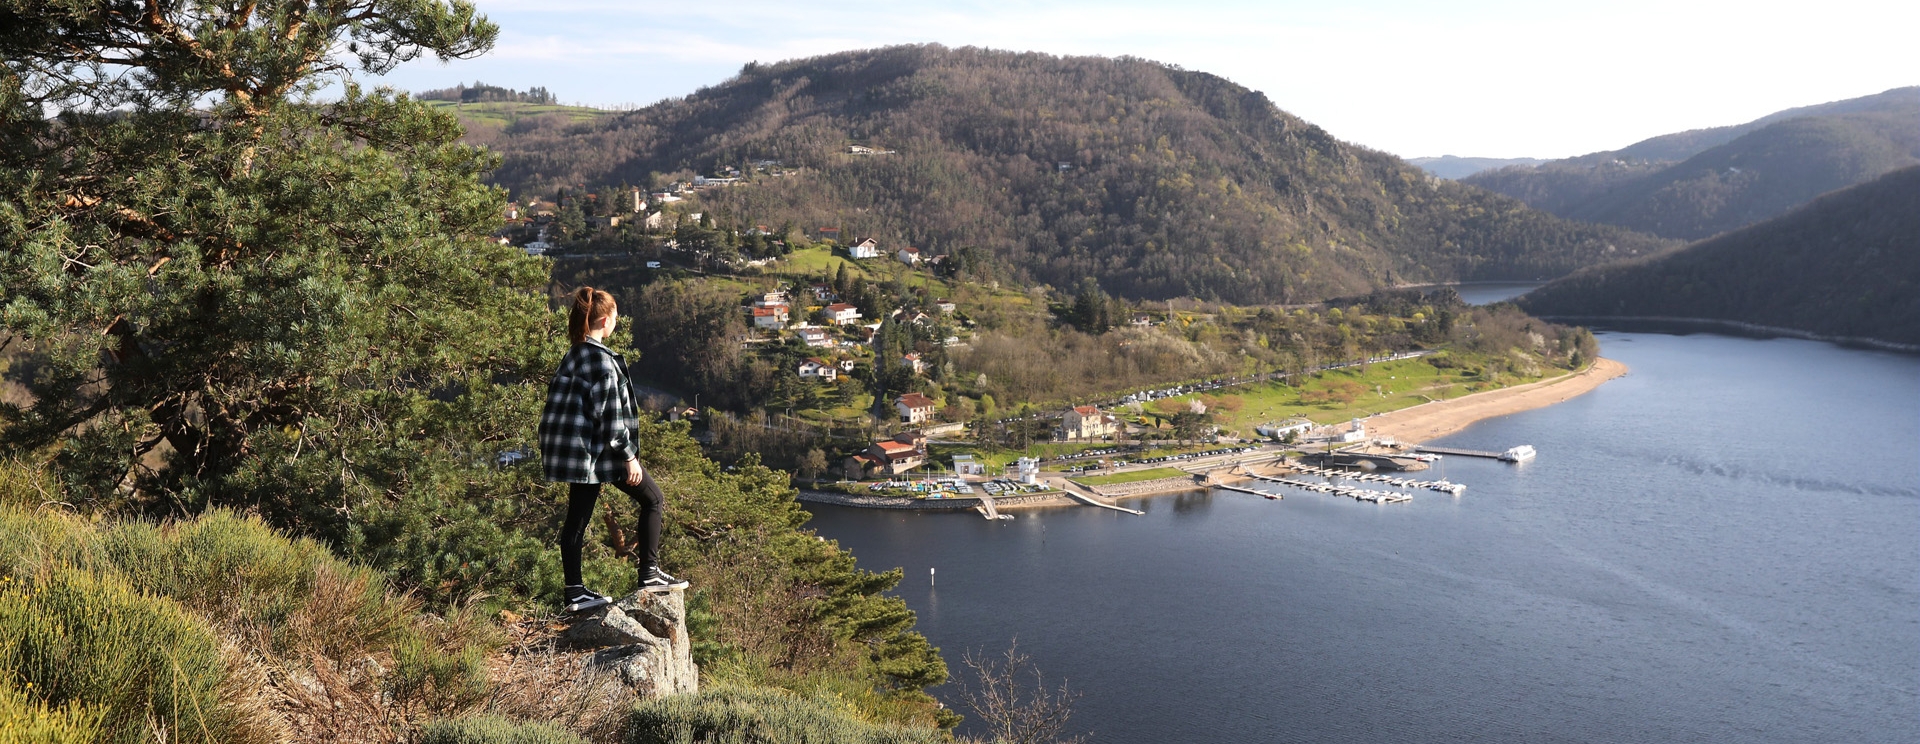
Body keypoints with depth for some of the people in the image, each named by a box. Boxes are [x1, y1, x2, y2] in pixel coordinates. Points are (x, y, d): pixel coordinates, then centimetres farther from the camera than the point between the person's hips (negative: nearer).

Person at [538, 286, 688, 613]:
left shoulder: (572, 357, 10)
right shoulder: (602, 360, -17)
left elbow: (560, 402, 16)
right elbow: (611, 414, -19)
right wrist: (629, 455, -13)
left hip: (572, 451, 9)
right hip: (598, 451, -9)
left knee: (577, 518, 12)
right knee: (652, 499, 5)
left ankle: (574, 592, 16)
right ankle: (649, 573, 7)